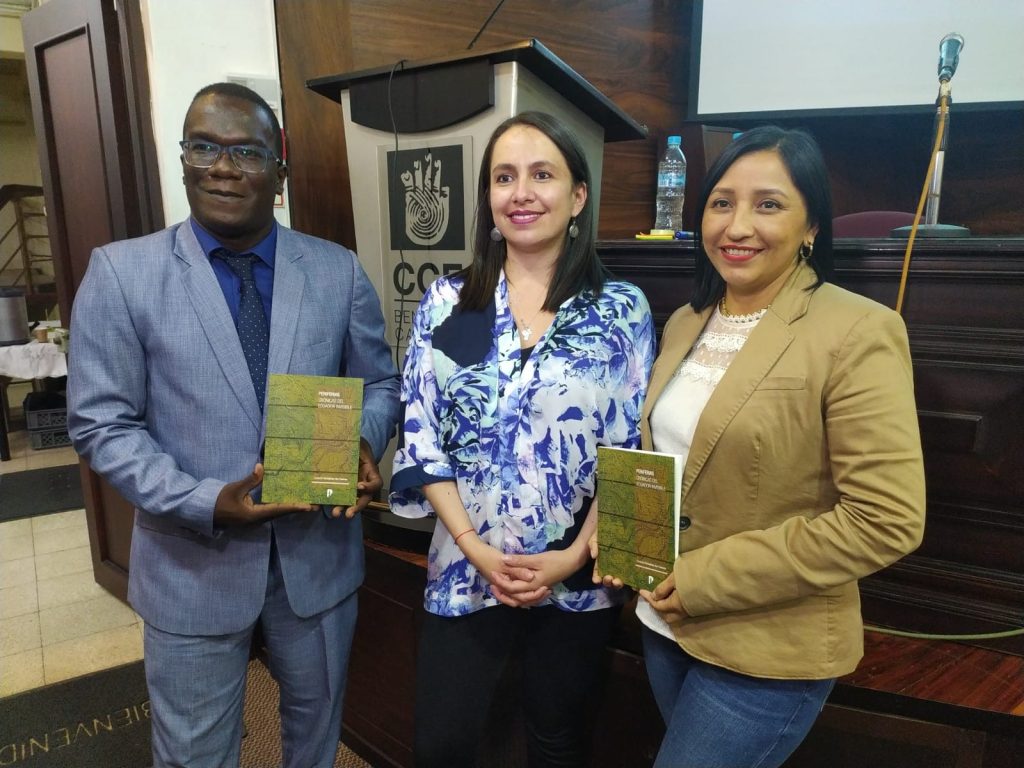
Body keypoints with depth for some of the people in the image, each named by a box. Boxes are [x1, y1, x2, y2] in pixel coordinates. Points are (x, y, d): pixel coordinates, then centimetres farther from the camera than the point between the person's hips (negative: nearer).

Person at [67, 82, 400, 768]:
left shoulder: (339, 271, -3)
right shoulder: (121, 272, -8)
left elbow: (380, 384, 5)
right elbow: (103, 424, -9)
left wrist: (363, 443, -17)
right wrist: (205, 503, -22)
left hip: (320, 552, 2)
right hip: (192, 563, -1)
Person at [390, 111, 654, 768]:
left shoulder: (623, 309, -5)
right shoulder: (446, 303, -3)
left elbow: (633, 450, -4)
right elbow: (421, 441, -3)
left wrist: (575, 554, -12)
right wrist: (477, 550, -11)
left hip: (579, 577, 0)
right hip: (467, 571, 1)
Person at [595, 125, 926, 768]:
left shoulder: (858, 334, -17)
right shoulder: (685, 323, 4)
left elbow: (887, 520, -21)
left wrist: (707, 578, -20)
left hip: (769, 651, -6)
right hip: (665, 625, 6)